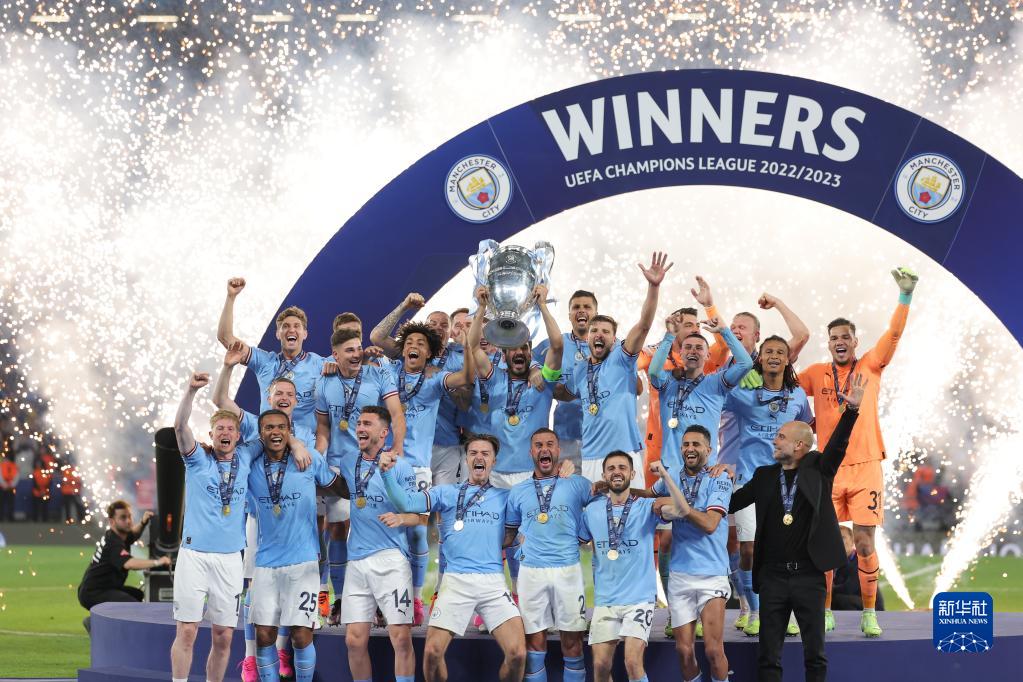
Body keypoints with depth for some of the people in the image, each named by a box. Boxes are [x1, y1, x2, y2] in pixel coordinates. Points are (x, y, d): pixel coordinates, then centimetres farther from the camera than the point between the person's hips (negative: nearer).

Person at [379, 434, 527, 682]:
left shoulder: (505, 498, 15)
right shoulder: (446, 493, 12)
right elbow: (407, 503, 1)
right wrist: (388, 473, -14)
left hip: (494, 582, 0)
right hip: (456, 581, 0)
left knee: (517, 654, -13)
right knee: (432, 652, -10)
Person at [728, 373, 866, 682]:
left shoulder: (817, 469, 3)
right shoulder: (764, 476, 10)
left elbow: (837, 445, -10)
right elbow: (733, 502, 12)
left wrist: (852, 409, -23)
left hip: (809, 575, -2)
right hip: (772, 576, 2)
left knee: (815, 652, 3)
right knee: (768, 655, 3)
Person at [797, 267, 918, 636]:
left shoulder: (870, 367, 5)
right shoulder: (817, 373, 7)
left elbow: (894, 333, -4)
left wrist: (905, 295, -14)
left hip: (865, 467, -1)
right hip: (829, 469, 1)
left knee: (865, 544, -3)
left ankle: (869, 615, 6)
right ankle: (825, 614, 13)